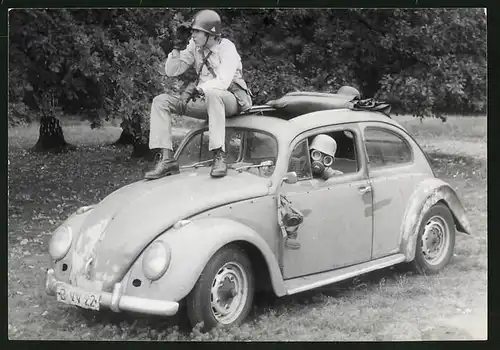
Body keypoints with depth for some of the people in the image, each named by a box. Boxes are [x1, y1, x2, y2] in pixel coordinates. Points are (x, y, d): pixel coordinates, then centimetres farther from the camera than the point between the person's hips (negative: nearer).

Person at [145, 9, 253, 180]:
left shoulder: (226, 47, -13)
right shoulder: (194, 46, 5)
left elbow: (223, 81, -27)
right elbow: (171, 71, 6)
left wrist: (198, 89, -37)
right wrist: (177, 48, -8)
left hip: (233, 100, -7)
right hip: (205, 101, 7)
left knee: (212, 94, -42)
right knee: (160, 101, -8)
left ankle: (219, 156, -42)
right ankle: (167, 159, -16)